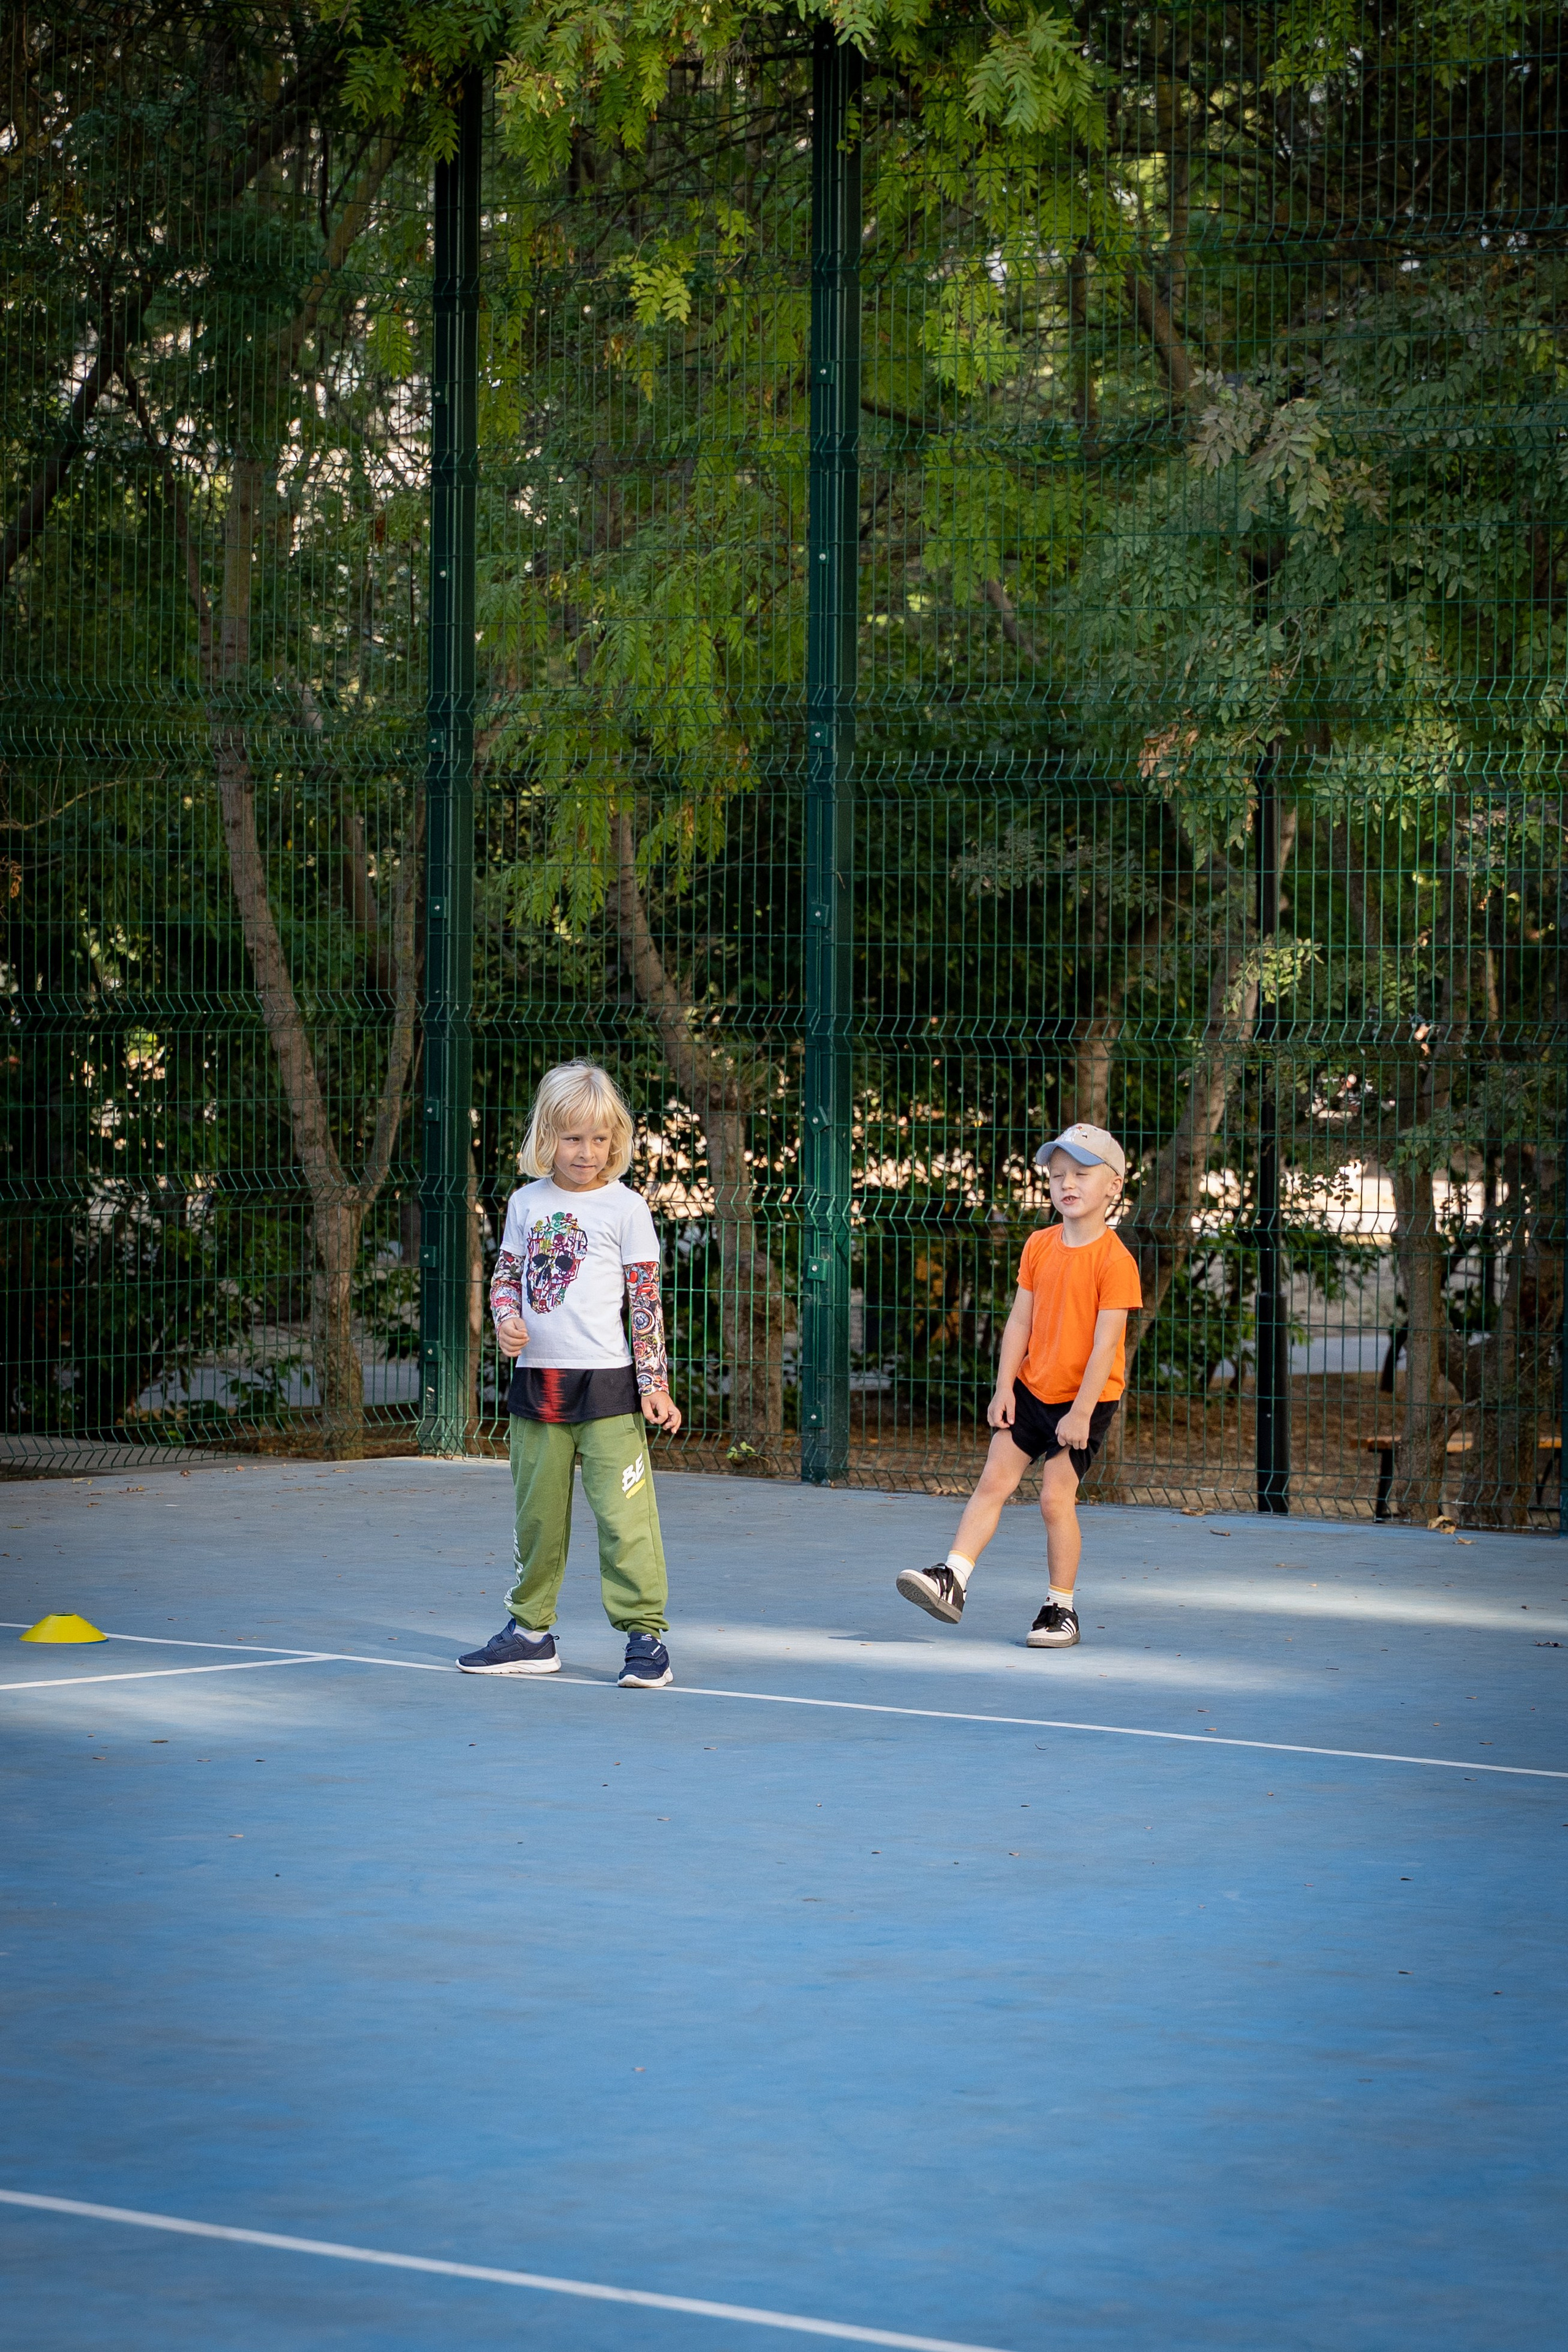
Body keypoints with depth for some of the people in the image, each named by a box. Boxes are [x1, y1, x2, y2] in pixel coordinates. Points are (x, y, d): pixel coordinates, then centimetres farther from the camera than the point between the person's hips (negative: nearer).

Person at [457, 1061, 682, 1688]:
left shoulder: (624, 1208, -3)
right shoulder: (526, 1202, 8)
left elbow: (646, 1302, -2)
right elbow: (505, 1276, 17)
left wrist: (654, 1384, -7)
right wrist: (506, 1320, -5)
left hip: (606, 1383, -5)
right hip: (536, 1379, 5)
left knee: (623, 1514, -10)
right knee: (536, 1513, 13)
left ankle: (645, 1634, -5)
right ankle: (531, 1631, 24)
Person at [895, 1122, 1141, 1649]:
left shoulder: (1115, 1260, -16)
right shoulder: (1038, 1247, 3)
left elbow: (1105, 1343, -18)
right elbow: (1020, 1320, 5)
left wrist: (1082, 1412, -19)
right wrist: (1004, 1388, -1)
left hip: (1085, 1397, -5)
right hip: (1032, 1389, 6)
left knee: (1055, 1496, -6)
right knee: (993, 1480, -1)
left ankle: (1061, 1609, 5)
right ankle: (952, 1581, -2)